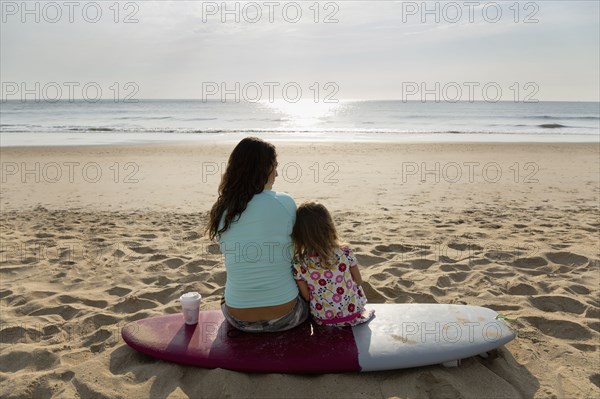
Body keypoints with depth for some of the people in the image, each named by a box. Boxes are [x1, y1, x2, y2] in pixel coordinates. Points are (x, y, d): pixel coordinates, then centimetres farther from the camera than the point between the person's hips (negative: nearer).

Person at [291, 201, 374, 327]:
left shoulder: (298, 264, -20)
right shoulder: (345, 253, -19)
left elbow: (306, 296, -9)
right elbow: (359, 281, -4)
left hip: (323, 319, 0)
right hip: (353, 313, 0)